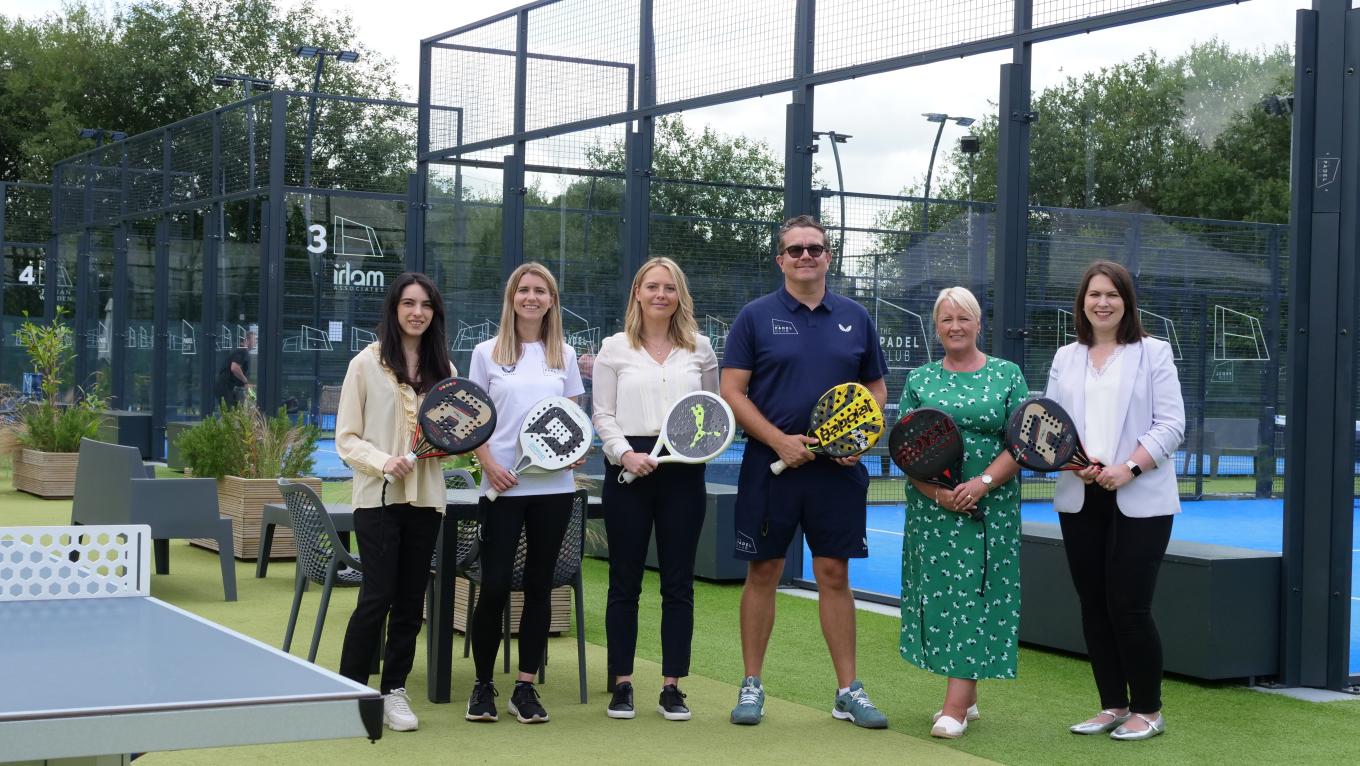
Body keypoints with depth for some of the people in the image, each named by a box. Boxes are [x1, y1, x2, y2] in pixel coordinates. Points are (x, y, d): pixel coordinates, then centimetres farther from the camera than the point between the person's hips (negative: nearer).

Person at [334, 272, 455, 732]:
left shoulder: (443, 368, 11)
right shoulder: (367, 363, -1)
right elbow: (346, 438, -2)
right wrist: (383, 462, -19)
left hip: (426, 498, 4)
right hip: (378, 497, -4)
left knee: (410, 600, 7)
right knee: (378, 596, -7)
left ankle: (394, 691, 17)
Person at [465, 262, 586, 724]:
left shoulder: (564, 356, 11)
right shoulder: (487, 353, 5)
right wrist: (489, 464, -12)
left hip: (554, 484, 2)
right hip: (502, 485, -2)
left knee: (539, 585, 5)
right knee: (494, 586, -5)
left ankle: (525, 688, 12)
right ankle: (483, 685, 11)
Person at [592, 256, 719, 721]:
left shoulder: (699, 349, 9)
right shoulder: (614, 349, 5)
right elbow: (603, 414, 2)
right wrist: (626, 454, -13)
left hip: (683, 472, 1)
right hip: (628, 471, -1)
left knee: (678, 582, 3)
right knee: (625, 581, 4)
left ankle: (672, 687, 10)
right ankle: (622, 685, 11)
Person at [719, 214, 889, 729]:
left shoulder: (855, 318, 8)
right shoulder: (756, 316, 0)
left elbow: (876, 388, 14)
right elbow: (732, 391, -4)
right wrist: (780, 440, -14)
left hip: (837, 469, 2)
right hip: (771, 465, -2)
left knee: (834, 575, 6)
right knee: (763, 573, 5)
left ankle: (848, 691, 12)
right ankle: (751, 686, 15)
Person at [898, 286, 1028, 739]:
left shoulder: (1007, 375, 4)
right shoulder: (920, 379, 9)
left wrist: (982, 483, -16)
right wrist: (936, 491, -11)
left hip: (989, 506, -2)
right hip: (931, 508, 3)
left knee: (973, 595, -6)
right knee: (938, 593, 3)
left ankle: (955, 708, -8)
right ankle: (968, 697, 17)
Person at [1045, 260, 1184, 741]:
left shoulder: (1153, 353, 0)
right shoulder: (1066, 358, 12)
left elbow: (1171, 424, -5)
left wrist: (1130, 467, -18)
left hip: (1141, 500, -4)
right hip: (1080, 500, 4)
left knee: (1129, 606, -7)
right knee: (1093, 606, 7)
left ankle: (1148, 711, 8)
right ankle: (1113, 706, 18)